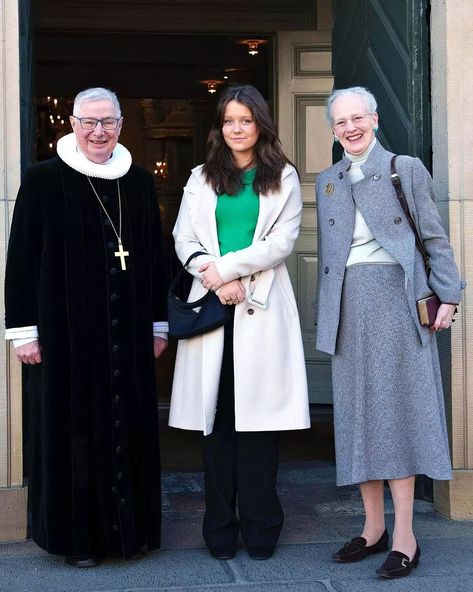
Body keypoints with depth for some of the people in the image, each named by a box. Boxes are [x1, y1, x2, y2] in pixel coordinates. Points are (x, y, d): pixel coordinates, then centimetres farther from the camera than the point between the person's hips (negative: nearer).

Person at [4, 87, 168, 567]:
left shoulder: (139, 182, 8)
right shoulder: (44, 180, -3)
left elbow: (154, 255, 12)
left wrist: (158, 323, 11)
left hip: (127, 332, 4)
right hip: (65, 331, -3)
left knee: (128, 427, 8)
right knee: (71, 429, 4)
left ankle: (127, 527, 22)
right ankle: (77, 535, 16)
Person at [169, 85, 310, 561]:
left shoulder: (283, 178, 11)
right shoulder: (202, 178, 16)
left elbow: (282, 242, -1)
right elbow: (183, 240, 7)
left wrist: (227, 267, -10)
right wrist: (219, 282, -9)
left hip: (261, 306, -2)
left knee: (258, 411, -3)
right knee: (216, 413, 1)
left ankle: (260, 528, 6)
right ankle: (220, 529, 9)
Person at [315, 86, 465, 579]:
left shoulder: (406, 169, 4)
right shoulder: (327, 182, 16)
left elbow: (433, 236, 1)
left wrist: (447, 295, -7)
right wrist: (325, 313, 12)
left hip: (395, 296, -4)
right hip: (348, 304, 4)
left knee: (396, 407, -6)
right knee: (357, 413, 5)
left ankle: (404, 537, -1)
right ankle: (373, 528, 15)